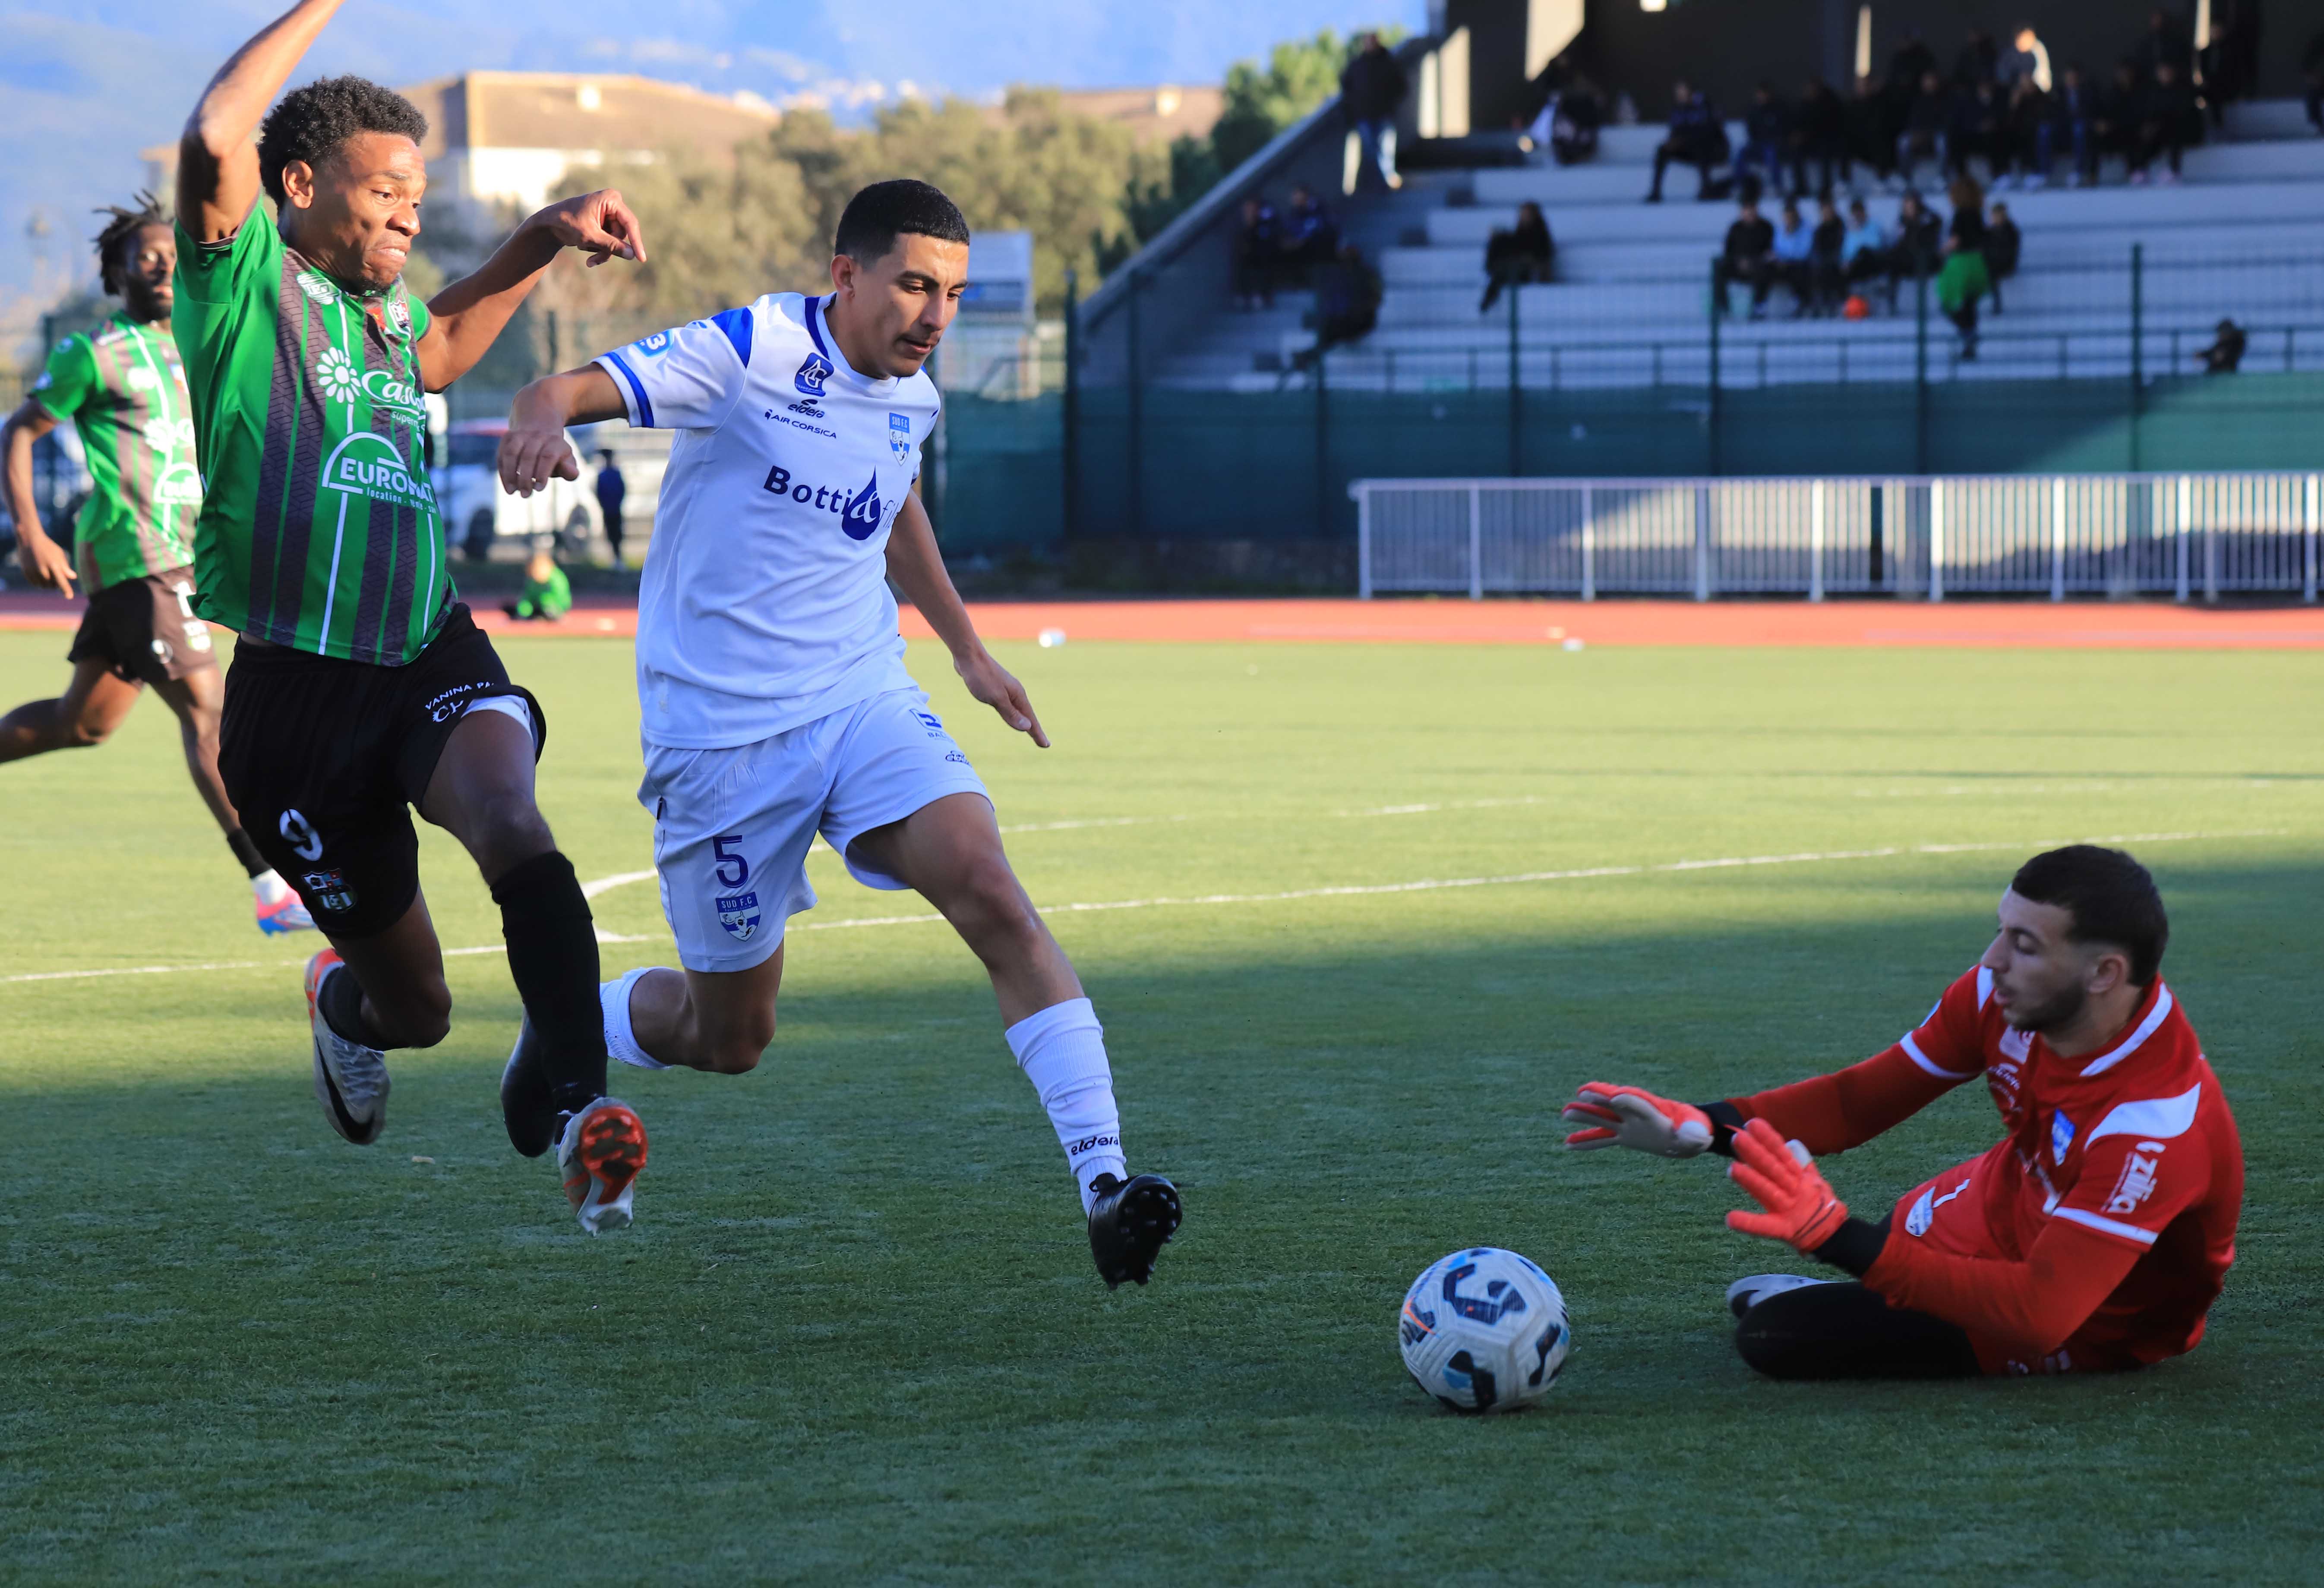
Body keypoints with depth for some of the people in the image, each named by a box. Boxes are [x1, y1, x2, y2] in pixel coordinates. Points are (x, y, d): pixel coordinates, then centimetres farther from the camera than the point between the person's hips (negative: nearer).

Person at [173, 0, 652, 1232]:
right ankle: (344, 1004, 44)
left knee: (511, 825, -31)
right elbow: (216, 135, -24)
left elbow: (445, 340, 43)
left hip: (434, 661, 5)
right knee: (416, 1009, 6)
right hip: (295, 695, -4)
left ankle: (581, 1107, -43)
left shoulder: (386, 317, 17)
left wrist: (548, 237, 30)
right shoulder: (245, 278, -4)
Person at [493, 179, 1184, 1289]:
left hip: (864, 702, 5)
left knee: (993, 896, -21)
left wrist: (967, 652, 33)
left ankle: (1101, 1182, -26)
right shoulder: (749, 353, -13)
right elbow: (568, 389, -23)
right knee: (730, 1036, 5)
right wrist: (543, 418, -48)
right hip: (721, 732, -5)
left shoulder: (911, 399, 7)